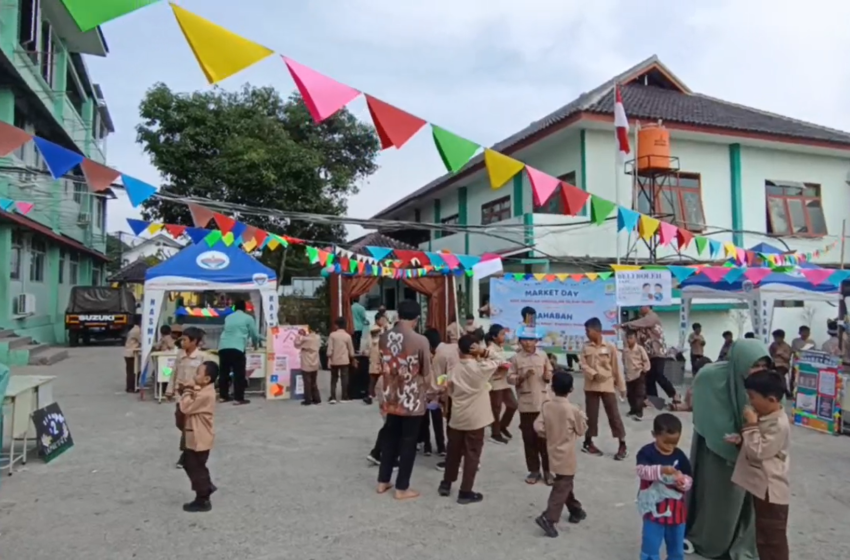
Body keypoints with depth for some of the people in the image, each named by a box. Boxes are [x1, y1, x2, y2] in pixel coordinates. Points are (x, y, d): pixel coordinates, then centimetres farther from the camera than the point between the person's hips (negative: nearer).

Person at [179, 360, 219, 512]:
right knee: (189, 463, 24)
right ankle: (207, 486, 36)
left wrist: (188, 391, -14)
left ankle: (202, 501, 15)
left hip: (200, 438, -10)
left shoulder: (205, 395, -26)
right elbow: (190, 406, 8)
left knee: (196, 468, 2)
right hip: (195, 436, 10)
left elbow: (185, 407, -25)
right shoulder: (203, 391, 7)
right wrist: (190, 391, -6)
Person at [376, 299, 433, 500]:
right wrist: (430, 388, 10)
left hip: (391, 398, 5)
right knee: (408, 442, 6)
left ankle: (383, 481, 28)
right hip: (412, 399, -5)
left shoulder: (384, 337, -2)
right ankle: (402, 488, 15)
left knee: (390, 438, 18)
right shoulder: (420, 340, -17)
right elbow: (426, 373, -9)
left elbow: (383, 367, 7)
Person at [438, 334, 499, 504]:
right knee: (472, 455, 5)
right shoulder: (481, 367, -15)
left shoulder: (455, 369, 0)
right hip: (475, 419, -5)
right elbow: (500, 361, -3)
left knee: (454, 451, 18)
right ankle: (465, 492, 9)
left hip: (457, 417, 5)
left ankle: (446, 484, 29)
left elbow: (450, 391, 5)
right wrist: (483, 353, -5)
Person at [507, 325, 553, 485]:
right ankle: (534, 471, 17)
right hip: (526, 404, -1)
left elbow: (549, 378, 8)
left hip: (543, 402, 1)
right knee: (529, 438, 5)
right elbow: (510, 379, -4)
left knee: (545, 437, 5)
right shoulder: (515, 358, -1)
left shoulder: (543, 356, 4)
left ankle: (547, 471, 15)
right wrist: (522, 377, -21)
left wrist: (547, 374, -14)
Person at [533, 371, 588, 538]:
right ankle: (549, 518, -13)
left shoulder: (546, 406, -6)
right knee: (562, 487, -4)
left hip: (554, 452, 6)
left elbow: (538, 427, -8)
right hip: (567, 455, -6)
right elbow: (581, 430, -6)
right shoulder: (573, 409, -17)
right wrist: (583, 417, 10)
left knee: (565, 483, 22)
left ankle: (575, 510, 37)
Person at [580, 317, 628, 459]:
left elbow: (616, 368, 0)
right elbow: (583, 365, -5)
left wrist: (621, 386, 3)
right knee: (591, 415, 10)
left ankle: (623, 445, 7)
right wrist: (594, 375, -21)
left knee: (614, 415, 0)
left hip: (607, 386, -2)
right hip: (591, 386, 2)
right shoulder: (586, 347, 2)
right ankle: (588, 442, 22)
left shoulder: (610, 346, -4)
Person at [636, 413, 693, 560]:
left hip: (676, 509, 4)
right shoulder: (647, 452, -13)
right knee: (651, 546, 5)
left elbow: (689, 480, -1)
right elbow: (641, 470, -27)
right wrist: (661, 470, -42)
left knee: (676, 546, 20)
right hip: (654, 509, -3)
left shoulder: (680, 456, -3)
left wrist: (683, 482, -24)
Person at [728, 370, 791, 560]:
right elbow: (756, 446, 17)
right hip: (760, 486, 9)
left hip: (770, 490, -9)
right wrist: (741, 439, -2)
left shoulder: (779, 425, -23)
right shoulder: (766, 418, 6)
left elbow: (757, 452, -24)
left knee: (773, 538, 3)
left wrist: (751, 424, -21)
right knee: (764, 536, 21)